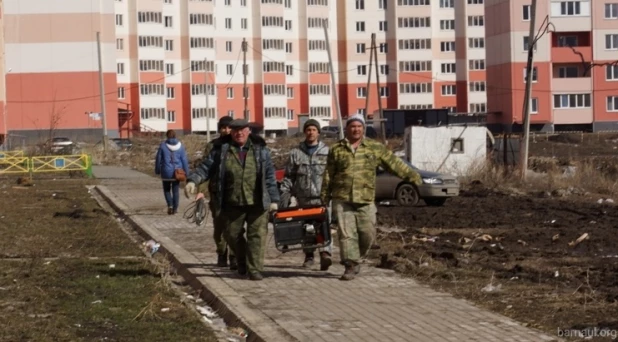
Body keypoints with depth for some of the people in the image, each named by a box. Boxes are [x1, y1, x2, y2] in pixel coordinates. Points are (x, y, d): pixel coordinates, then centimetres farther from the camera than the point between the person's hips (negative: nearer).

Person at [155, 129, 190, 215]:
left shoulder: (163, 146, -8)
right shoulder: (180, 146, -2)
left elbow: (158, 159, -2)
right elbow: (184, 160, 1)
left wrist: (157, 171, 10)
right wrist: (186, 172, 9)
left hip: (166, 172, -1)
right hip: (177, 172, 2)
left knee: (167, 189, 15)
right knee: (175, 190, 12)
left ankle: (170, 205, -5)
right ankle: (175, 208, 13)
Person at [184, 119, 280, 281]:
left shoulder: (260, 149, 4)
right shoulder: (222, 149, 3)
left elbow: (269, 175, 5)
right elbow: (206, 167, 2)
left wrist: (274, 199, 2)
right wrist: (193, 180, -15)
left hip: (258, 202, -1)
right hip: (233, 203, 1)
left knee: (257, 235, -5)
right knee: (232, 234, 10)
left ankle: (255, 269, 0)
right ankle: (242, 262, 35)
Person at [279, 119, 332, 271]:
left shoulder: (326, 152, 8)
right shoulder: (296, 153, 11)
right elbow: (288, 177, 11)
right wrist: (284, 197, 4)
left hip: (322, 197, -2)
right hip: (303, 198, 2)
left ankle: (325, 253, -26)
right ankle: (309, 255, 18)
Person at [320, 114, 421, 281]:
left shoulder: (375, 148, 8)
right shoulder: (336, 149, 8)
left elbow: (394, 163, 10)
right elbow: (328, 176, 11)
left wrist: (411, 175, 4)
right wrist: (325, 198, 10)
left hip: (365, 200, 1)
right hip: (342, 199, -1)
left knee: (367, 233, 0)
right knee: (346, 233, -5)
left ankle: (356, 258, 23)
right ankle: (351, 265, -1)